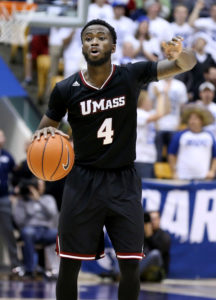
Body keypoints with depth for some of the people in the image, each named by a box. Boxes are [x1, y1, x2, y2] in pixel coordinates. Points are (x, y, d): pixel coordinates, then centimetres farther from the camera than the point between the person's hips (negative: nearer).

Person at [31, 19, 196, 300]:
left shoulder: (131, 76, -6)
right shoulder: (66, 89, -6)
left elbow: (188, 64, -10)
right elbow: (43, 131, 6)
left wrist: (178, 54, -34)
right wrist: (45, 133, -19)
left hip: (123, 182, 0)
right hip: (83, 181, 0)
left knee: (131, 266, -3)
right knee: (69, 266, -1)